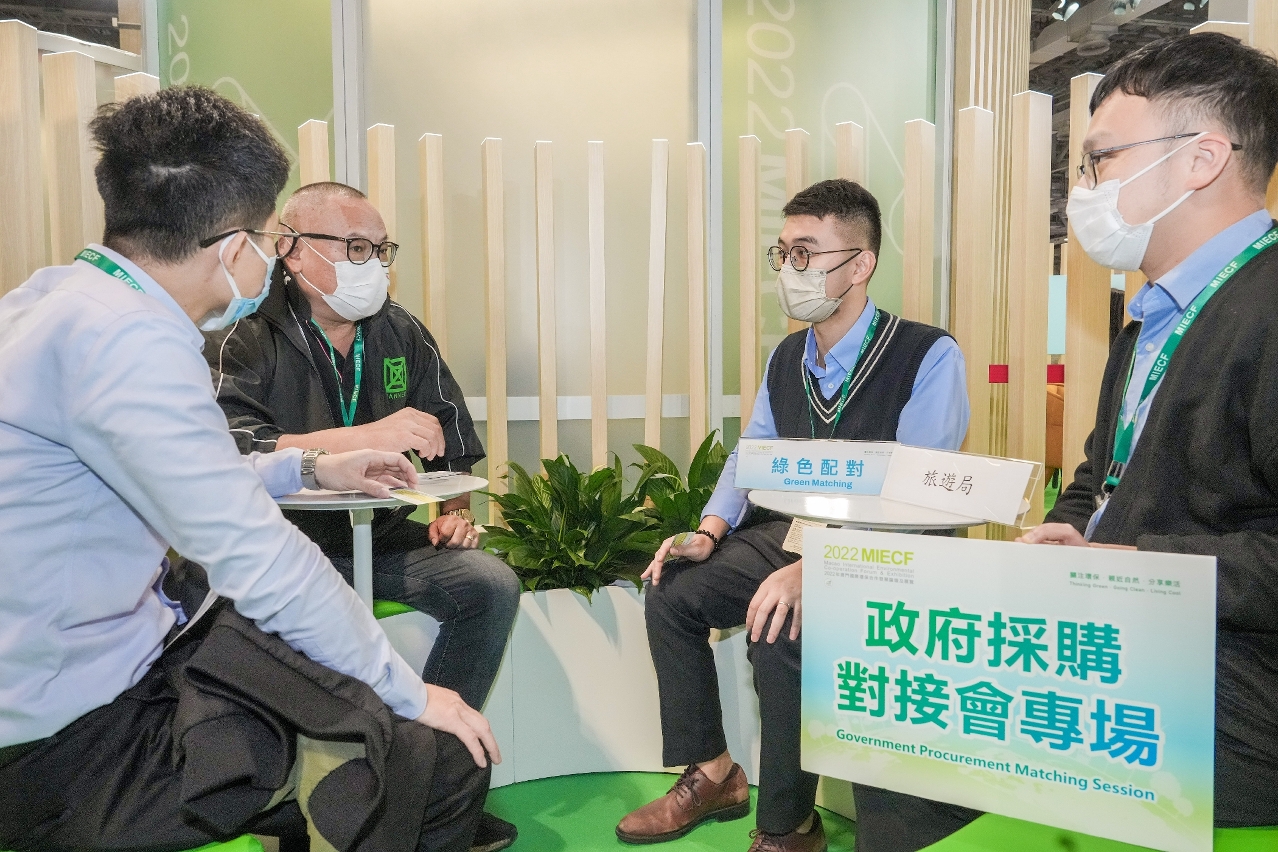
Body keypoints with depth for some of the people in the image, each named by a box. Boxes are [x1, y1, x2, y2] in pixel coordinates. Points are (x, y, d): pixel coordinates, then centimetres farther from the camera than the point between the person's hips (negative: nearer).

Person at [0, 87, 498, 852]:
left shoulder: (64, 296, 6)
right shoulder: (129, 338, -25)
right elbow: (260, 562, -25)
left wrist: (309, 470, 23)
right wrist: (410, 694, -14)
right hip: (72, 743, -10)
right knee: (447, 759, -11)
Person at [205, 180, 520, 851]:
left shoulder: (402, 334, 9)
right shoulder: (246, 338, -7)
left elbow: (454, 447, 16)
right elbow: (233, 451, -25)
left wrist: (454, 509, -3)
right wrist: (367, 437, -33)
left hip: (390, 537, 5)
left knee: (492, 586, -17)